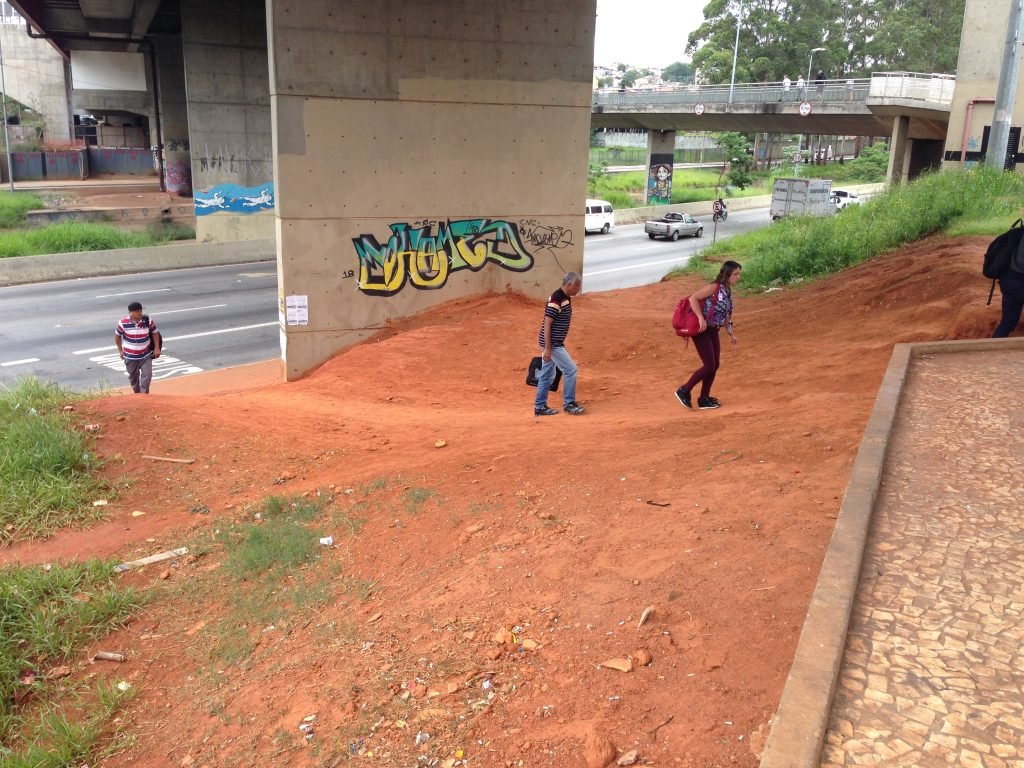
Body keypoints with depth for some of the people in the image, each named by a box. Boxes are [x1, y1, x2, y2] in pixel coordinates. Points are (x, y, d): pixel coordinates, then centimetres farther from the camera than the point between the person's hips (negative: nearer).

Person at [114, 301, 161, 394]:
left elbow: (155, 333, 3)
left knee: (147, 375, -11)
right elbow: (117, 335, 2)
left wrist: (157, 348, -2)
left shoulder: (147, 321, -11)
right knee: (133, 377, 15)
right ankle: (137, 394, 38)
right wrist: (120, 350, 4)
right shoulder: (123, 323, -15)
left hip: (146, 355, 0)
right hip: (130, 356, 0)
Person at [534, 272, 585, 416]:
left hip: (555, 343, 9)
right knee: (570, 369, -5)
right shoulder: (556, 300, -20)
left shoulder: (565, 298, 10)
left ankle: (540, 407, 19)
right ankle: (569, 404, 5)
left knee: (547, 375, 13)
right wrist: (547, 348, -23)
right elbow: (546, 324, -21)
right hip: (552, 344, -9)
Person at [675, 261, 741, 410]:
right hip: (701, 330, -9)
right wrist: (701, 318, -30)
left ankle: (704, 399, 19)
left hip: (713, 331, 9)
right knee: (709, 366, -7)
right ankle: (684, 391, 7)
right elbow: (693, 298, -22)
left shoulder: (728, 291, 10)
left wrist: (730, 333, 12)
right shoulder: (714, 287, -16)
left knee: (715, 365, 9)